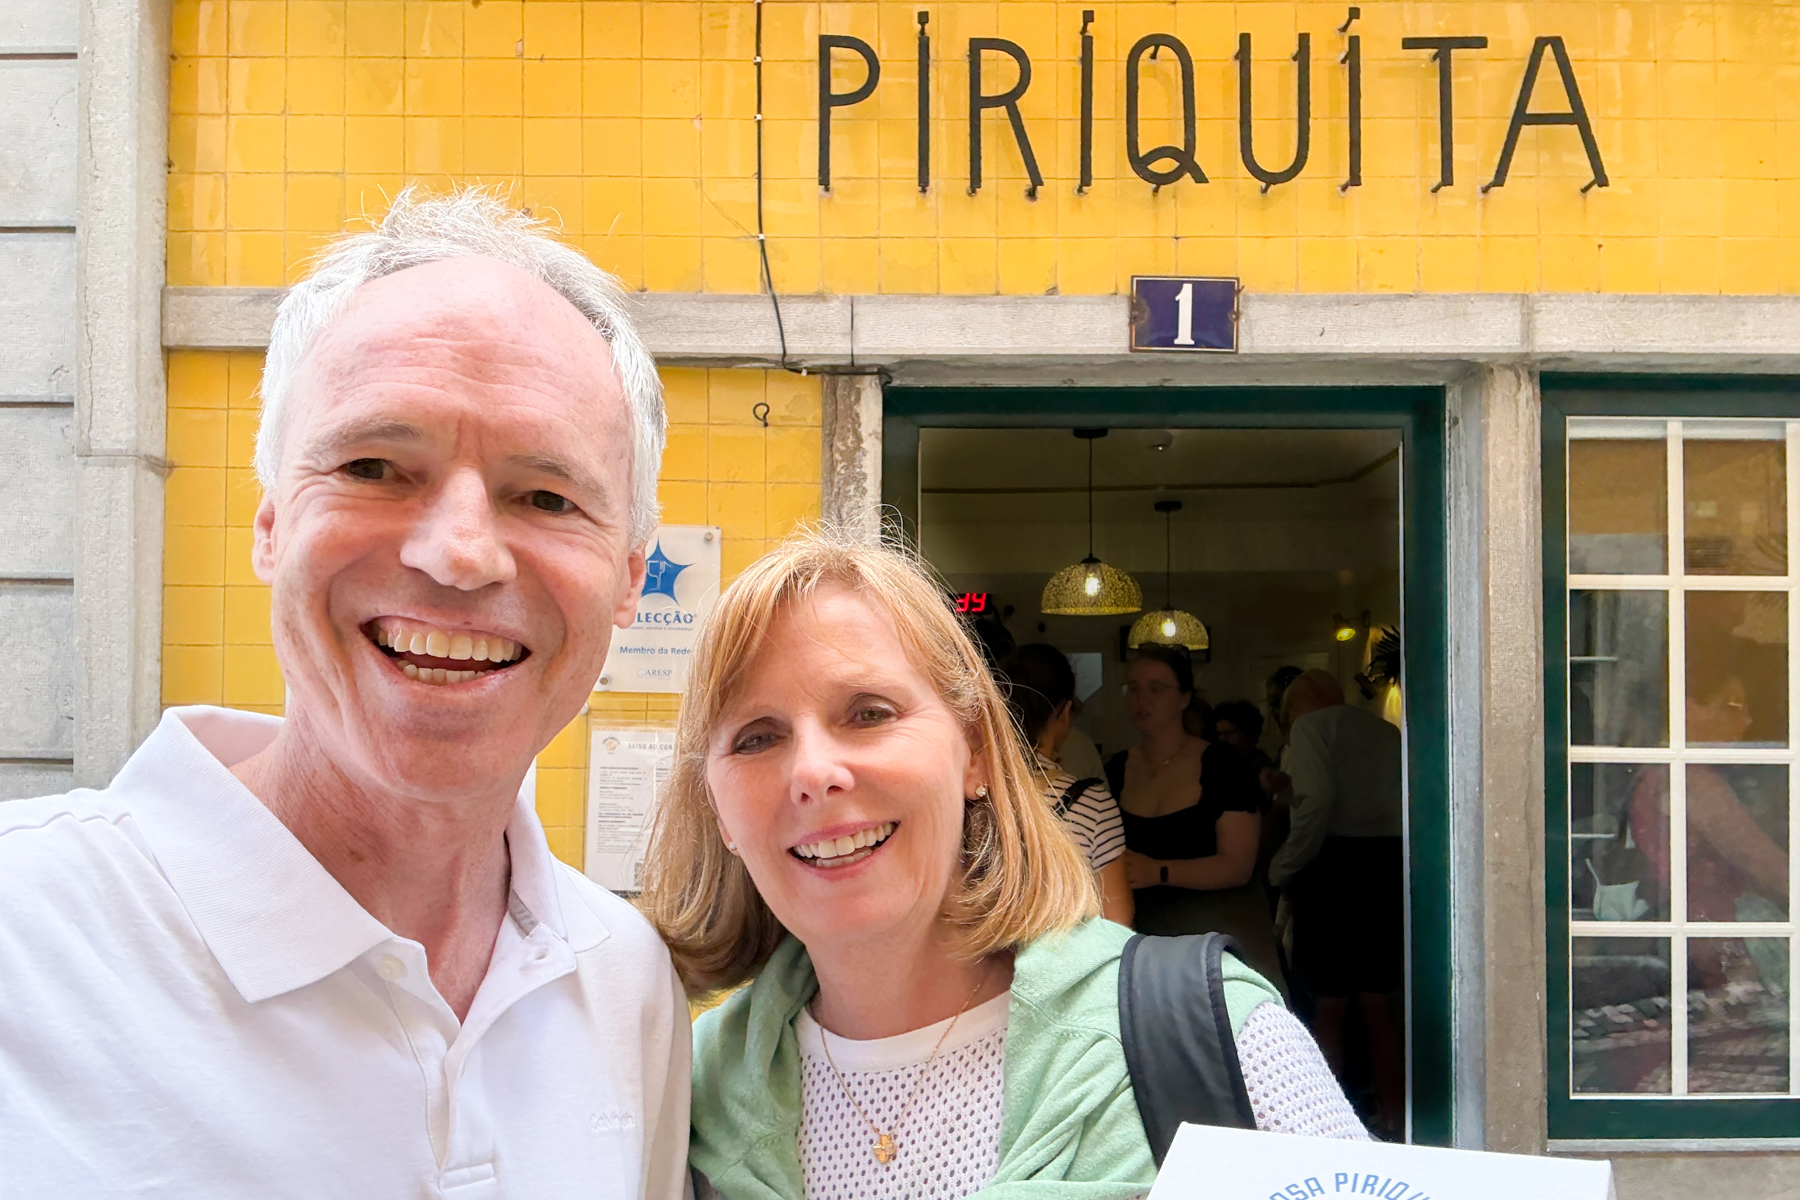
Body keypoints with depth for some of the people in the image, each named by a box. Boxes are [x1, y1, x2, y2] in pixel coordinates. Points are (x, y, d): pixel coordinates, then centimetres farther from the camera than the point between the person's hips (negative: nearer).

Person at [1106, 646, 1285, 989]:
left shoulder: (1223, 764, -5)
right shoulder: (1115, 771, 8)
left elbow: (1238, 865, -13)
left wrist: (1158, 872, -25)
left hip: (1223, 932, -3)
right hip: (1146, 932, 3)